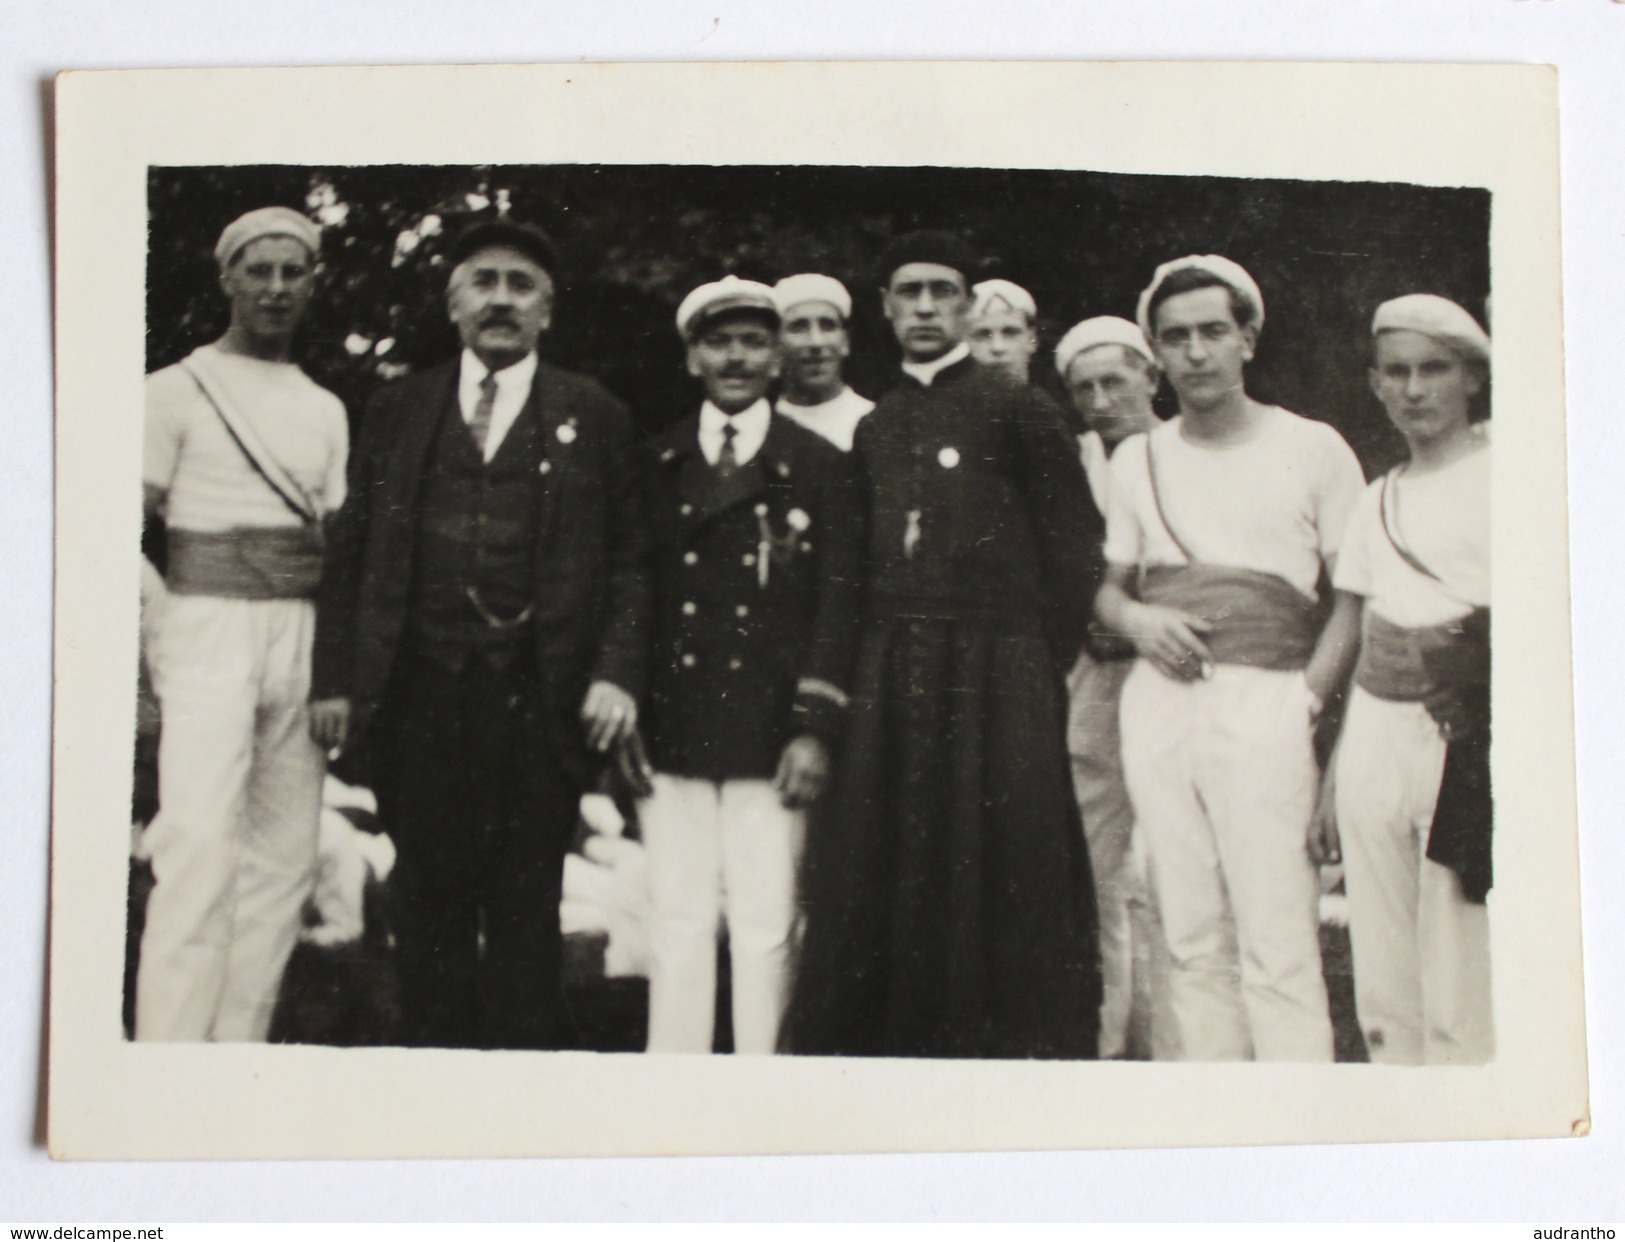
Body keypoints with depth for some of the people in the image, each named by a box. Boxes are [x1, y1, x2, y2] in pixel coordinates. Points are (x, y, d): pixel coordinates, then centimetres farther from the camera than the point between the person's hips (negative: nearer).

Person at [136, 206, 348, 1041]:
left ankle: (241, 1044, 11)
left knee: (285, 856, 4)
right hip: (209, 628, -5)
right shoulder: (177, 390, 1)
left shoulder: (325, 410, 16)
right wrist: (150, 663, -12)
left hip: (303, 639, 6)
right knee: (202, 850, -16)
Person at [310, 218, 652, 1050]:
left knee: (524, 908, 3)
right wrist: (336, 678, 3)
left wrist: (617, 673, -8)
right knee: (430, 901, 6)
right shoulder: (397, 410, 13)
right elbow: (352, 552, 11)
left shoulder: (593, 418, 8)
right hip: (419, 695, 2)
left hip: (535, 700, -2)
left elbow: (630, 560, 4)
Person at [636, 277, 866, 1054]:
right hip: (672, 734, 2)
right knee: (677, 924, 3)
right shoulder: (656, 465, 12)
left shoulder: (820, 467, 7)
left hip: (770, 737, -2)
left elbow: (839, 599, 1)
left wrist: (815, 727, -7)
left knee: (766, 927, -1)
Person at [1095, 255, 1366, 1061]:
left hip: (1262, 700, -4)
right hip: (1157, 700, 4)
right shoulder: (1136, 460, 16)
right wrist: (1136, 619, -1)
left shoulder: (1312, 448, 5)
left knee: (1276, 944, -9)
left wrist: (1310, 697, -8)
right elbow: (1108, 586, 22)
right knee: (1191, 938, 4)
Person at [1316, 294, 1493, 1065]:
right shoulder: (1378, 501, 17)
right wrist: (1334, 769, 13)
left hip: (1468, 739, -5)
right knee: (1382, 993, 8)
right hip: (1377, 736, 6)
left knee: (1458, 1001, -7)